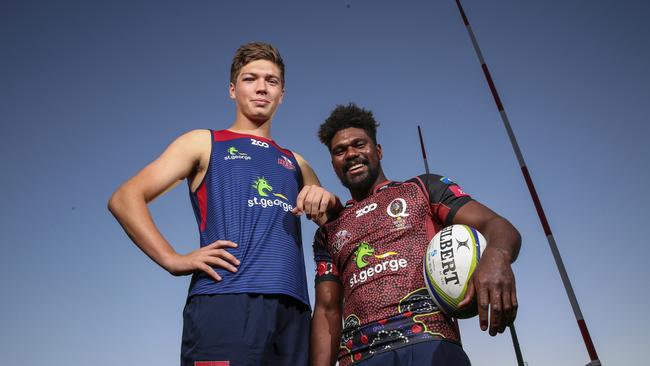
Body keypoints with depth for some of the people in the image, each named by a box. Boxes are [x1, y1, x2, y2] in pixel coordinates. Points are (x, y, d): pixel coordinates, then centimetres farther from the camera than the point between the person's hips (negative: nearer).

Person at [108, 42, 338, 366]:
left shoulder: (295, 163, 25)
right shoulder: (204, 143, 14)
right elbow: (125, 199, 4)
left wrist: (327, 200, 1)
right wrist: (173, 260, -10)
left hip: (293, 309, 4)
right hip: (224, 302, -4)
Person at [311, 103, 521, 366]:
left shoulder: (422, 188, 13)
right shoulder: (328, 232, 20)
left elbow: (495, 225, 1)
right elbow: (327, 310, 14)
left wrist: (497, 256, -22)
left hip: (429, 342, -2)